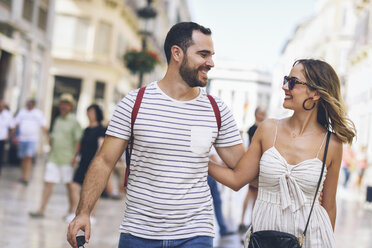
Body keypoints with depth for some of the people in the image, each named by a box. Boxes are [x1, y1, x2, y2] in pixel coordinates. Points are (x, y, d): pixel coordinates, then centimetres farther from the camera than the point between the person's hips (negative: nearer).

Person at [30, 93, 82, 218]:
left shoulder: (74, 122, -4)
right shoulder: (57, 120, 15)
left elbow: (78, 140, -9)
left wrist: (74, 156, -17)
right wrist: (51, 152, 14)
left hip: (67, 159, -5)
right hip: (53, 158, 5)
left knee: (69, 184, 4)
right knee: (48, 183, 0)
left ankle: (71, 210, 16)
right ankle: (41, 210, -1)